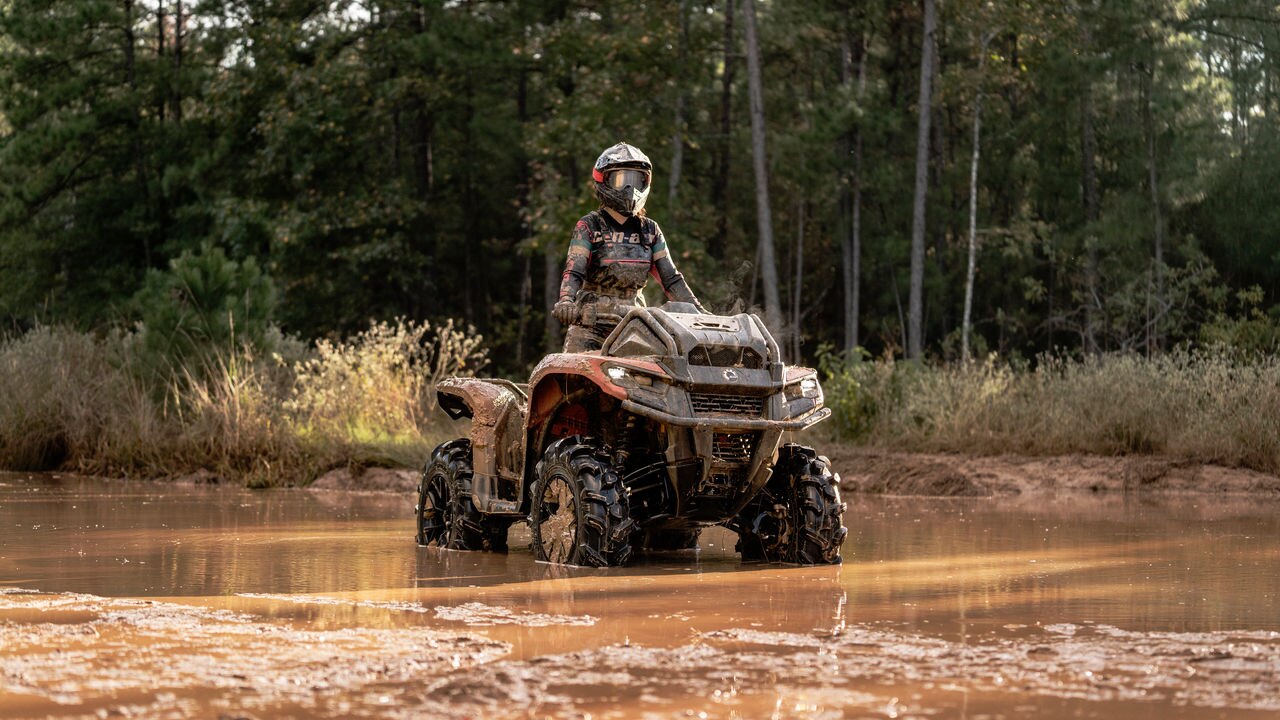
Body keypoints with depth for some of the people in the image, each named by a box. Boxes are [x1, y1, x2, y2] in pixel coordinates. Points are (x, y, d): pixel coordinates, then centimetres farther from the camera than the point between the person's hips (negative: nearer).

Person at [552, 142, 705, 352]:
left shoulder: (650, 231, 12)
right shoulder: (588, 226, 0)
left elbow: (671, 277, 11)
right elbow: (574, 271, -12)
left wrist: (699, 312, 1)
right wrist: (566, 301, -31)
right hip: (591, 325, -3)